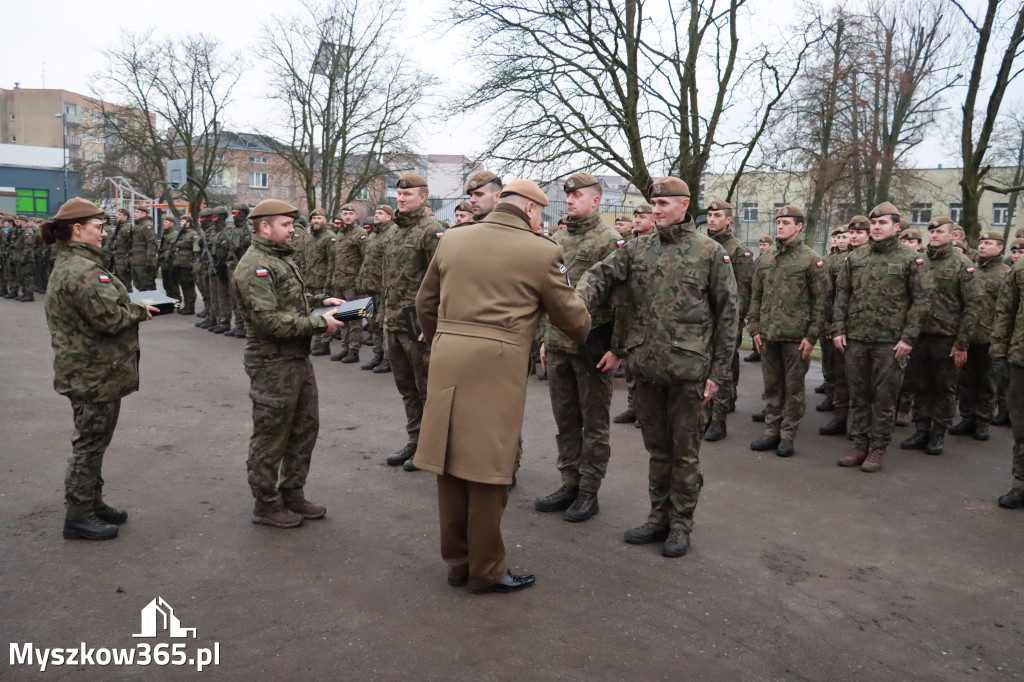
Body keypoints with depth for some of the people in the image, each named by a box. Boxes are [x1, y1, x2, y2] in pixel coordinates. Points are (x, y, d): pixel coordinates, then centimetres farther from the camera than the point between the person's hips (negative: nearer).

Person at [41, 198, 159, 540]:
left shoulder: (67, 265, 14)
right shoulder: (83, 270, -22)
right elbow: (109, 318, -26)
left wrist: (132, 308, 3)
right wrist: (139, 312, -10)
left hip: (88, 371, 11)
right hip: (95, 374, -11)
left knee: (92, 443, 19)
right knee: (90, 444, 0)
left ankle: (92, 503, 32)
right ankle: (78, 517, 12)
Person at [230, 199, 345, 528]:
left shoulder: (282, 257, 13)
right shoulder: (254, 266, -18)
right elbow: (269, 319, -26)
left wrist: (320, 299, 10)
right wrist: (319, 324, -21)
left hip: (299, 359, 10)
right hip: (273, 364, -10)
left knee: (305, 428, 18)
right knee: (271, 437, 4)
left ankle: (292, 494, 32)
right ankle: (266, 504, 20)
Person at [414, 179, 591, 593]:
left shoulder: (453, 239, 10)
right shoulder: (542, 252, -3)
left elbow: (425, 302, 18)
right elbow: (569, 314, 7)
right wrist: (588, 336, 29)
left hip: (446, 361, 5)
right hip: (496, 368, -5)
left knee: (451, 460, 15)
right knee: (487, 468, 6)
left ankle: (456, 561, 29)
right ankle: (486, 571, 20)